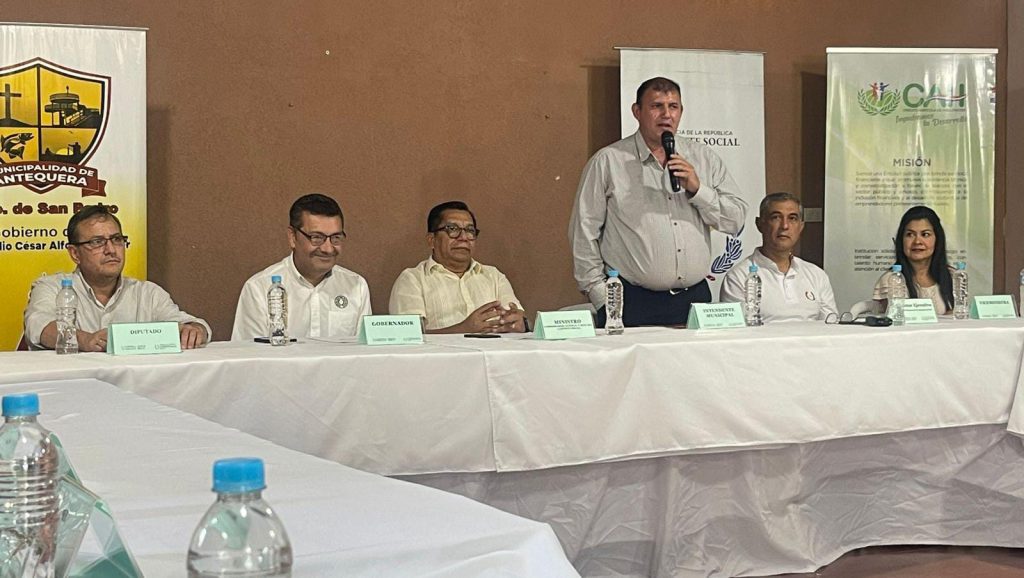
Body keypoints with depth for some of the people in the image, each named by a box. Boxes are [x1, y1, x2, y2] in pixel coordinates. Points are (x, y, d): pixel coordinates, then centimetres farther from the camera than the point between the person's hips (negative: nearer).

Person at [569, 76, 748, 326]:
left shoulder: (704, 158, 12)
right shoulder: (608, 162, 1)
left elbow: (736, 219, 7)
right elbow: (583, 233, 1)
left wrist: (697, 189, -9)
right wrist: (602, 299, -4)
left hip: (695, 298, 3)